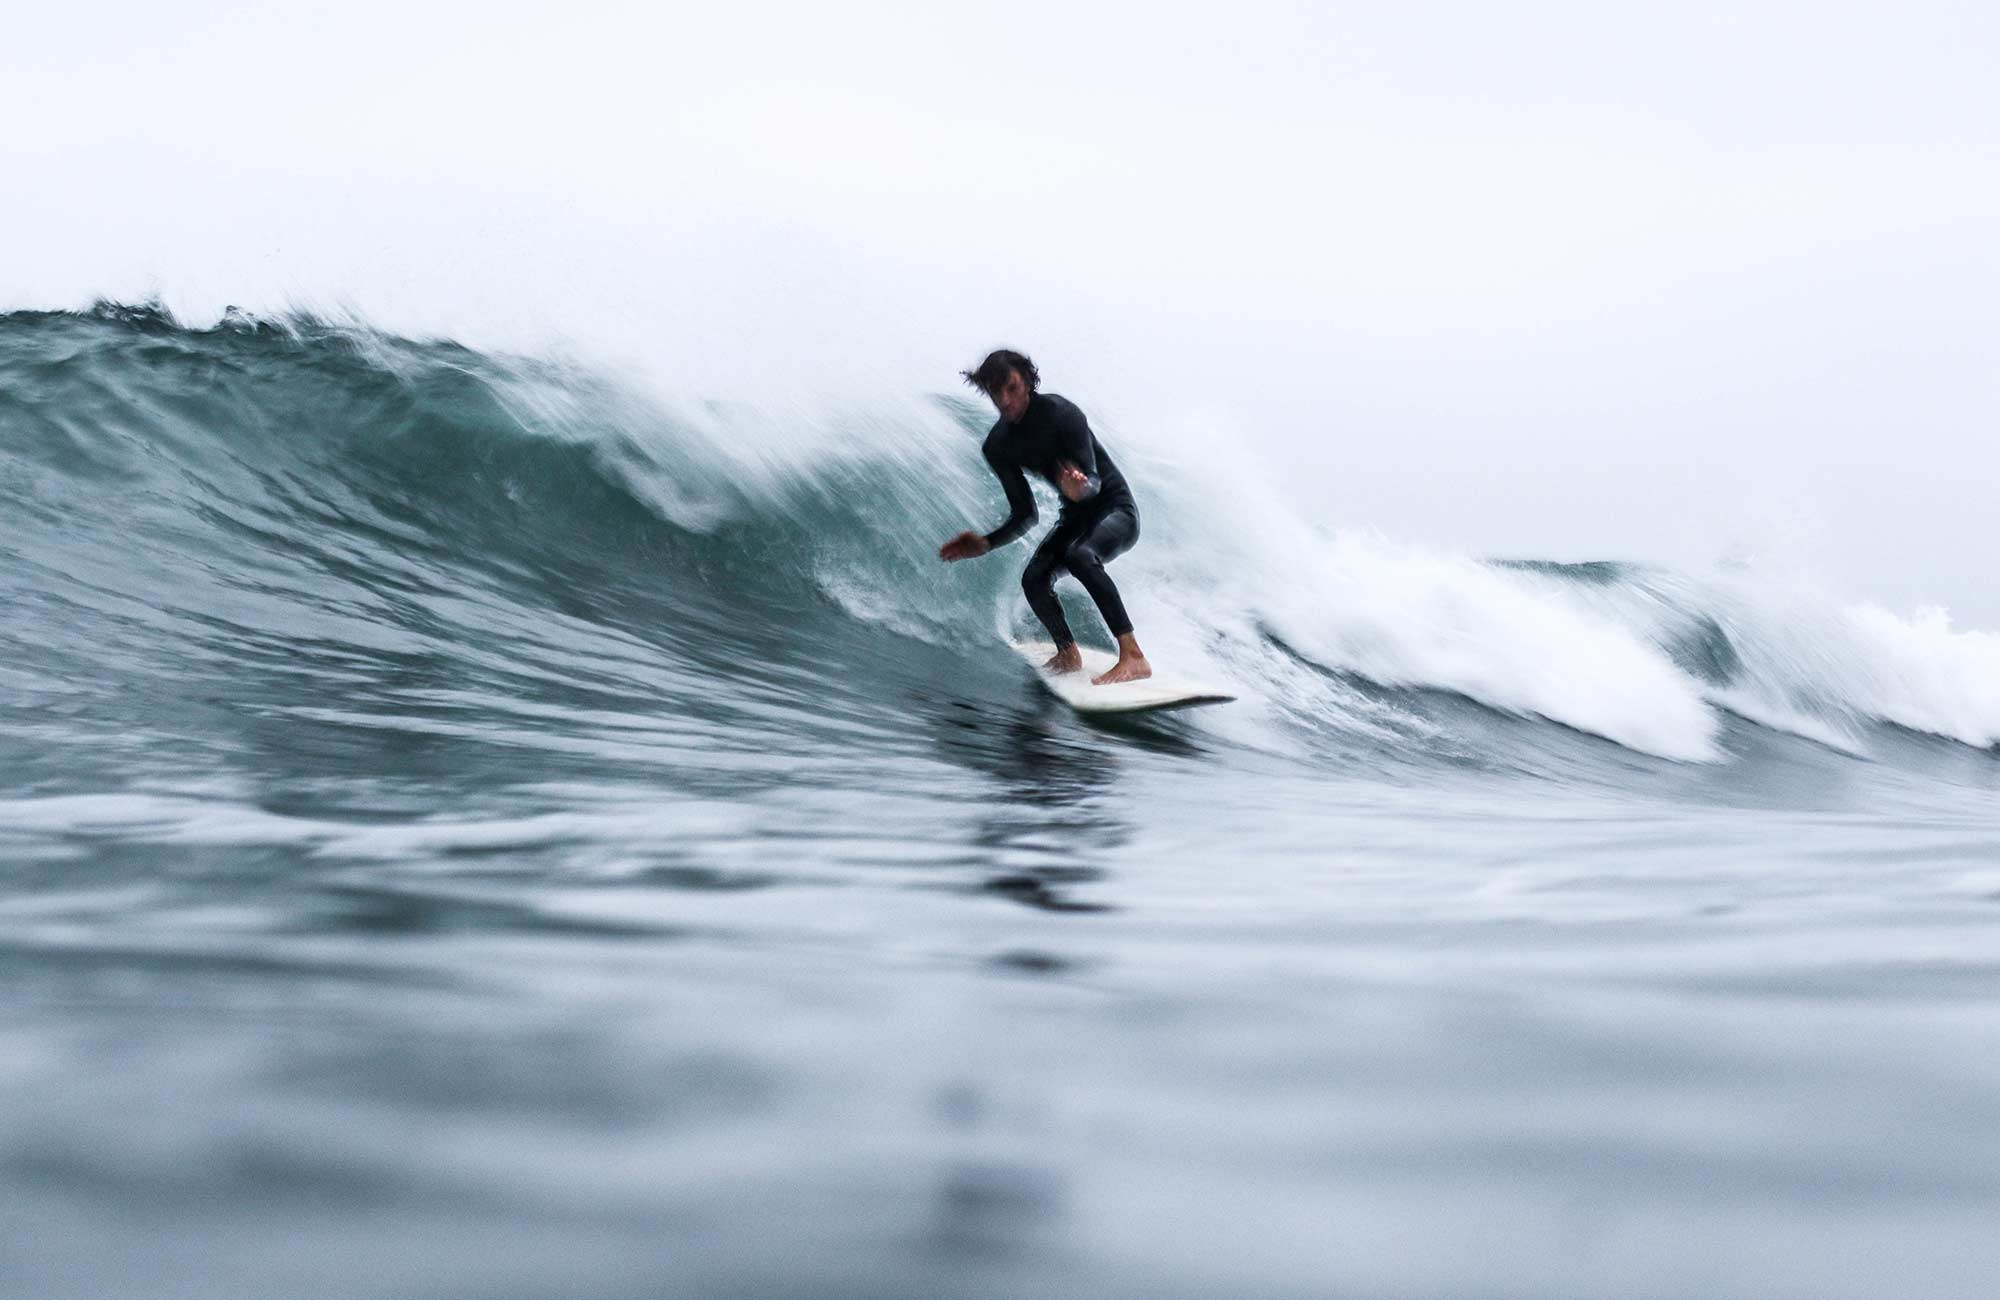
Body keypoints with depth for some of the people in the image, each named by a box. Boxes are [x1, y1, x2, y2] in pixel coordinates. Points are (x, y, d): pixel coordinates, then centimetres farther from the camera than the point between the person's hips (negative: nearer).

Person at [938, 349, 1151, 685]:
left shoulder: (1060, 413, -22)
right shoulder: (997, 446, -4)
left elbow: (1095, 481, -27)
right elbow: (1025, 515, 1)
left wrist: (1080, 489, -50)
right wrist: (985, 544, -13)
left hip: (1116, 509, -6)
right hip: (1075, 517, 6)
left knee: (1081, 555, -34)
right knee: (1034, 579, -14)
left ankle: (1133, 657, -37)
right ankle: (1068, 656, 13)